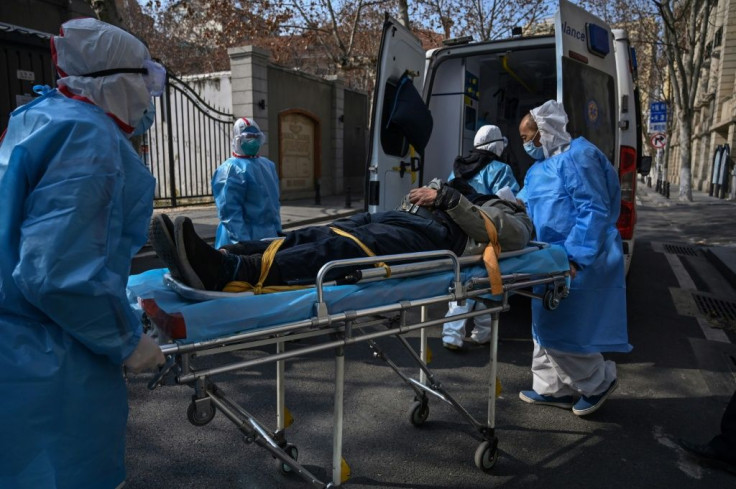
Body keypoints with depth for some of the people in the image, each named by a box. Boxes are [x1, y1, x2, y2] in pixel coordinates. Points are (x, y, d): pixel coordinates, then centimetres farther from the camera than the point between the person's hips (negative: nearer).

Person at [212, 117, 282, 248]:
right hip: (247, 238, -8)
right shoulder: (231, 169, -13)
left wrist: (277, 229, 16)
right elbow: (229, 211, -20)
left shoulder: (268, 165, 13)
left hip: (269, 236, 8)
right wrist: (243, 242, -24)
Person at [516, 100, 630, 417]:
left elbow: (594, 211, -18)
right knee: (548, 325, 14)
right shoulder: (538, 169, 16)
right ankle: (554, 389, 28)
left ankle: (599, 381, 19)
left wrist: (575, 257, -25)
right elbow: (523, 207, 17)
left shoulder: (578, 156, -12)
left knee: (562, 329, -4)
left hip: (576, 263, -10)